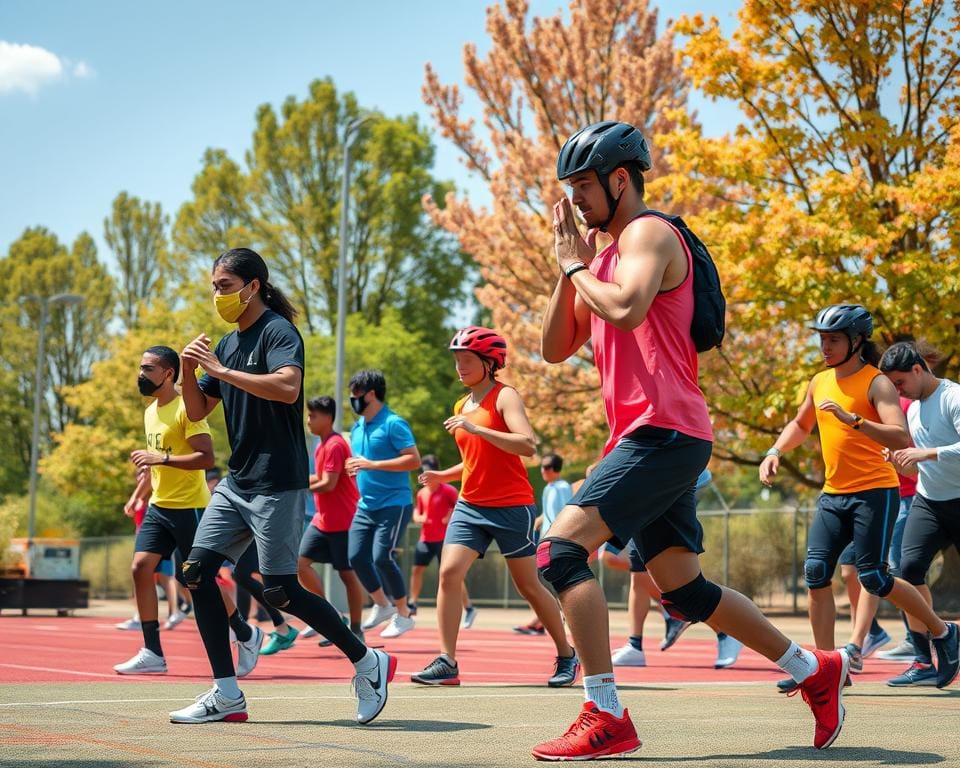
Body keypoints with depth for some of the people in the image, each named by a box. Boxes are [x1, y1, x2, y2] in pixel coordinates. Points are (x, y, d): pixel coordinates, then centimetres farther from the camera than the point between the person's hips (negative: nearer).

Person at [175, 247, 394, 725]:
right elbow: (196, 412, 18)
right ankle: (226, 695, 3)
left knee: (280, 590, -9)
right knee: (197, 570, -1)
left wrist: (222, 371, -24)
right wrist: (189, 369, 0)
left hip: (277, 483, -9)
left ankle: (368, 663, 7)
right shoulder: (228, 344, 15)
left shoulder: (278, 331, -10)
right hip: (237, 482, 9)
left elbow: (287, 387, -29)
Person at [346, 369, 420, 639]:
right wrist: (354, 468, 3)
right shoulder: (357, 428, 13)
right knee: (356, 557, 2)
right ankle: (382, 605, 23)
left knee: (382, 557, -14)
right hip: (366, 505, 8)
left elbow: (414, 460, -20)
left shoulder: (393, 424, -12)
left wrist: (371, 465, -23)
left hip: (394, 503, -8)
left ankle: (403, 615, 1)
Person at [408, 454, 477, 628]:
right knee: (416, 569, 8)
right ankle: (412, 604, 21)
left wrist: (451, 517, -21)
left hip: (444, 539, -7)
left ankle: (469, 609, -2)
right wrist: (418, 518, -2)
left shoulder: (447, 490, -11)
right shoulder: (421, 493, 9)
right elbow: (416, 512, 19)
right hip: (426, 538, 7)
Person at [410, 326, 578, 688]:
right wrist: (444, 476, 12)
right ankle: (446, 662, -11)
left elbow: (527, 445, -23)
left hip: (511, 507, -6)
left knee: (529, 586, 4)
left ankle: (567, 656, 22)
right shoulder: (461, 406, 14)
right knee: (449, 573, -13)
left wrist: (476, 428, -28)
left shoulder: (505, 396, -8)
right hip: (470, 505, 6)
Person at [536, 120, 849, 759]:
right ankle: (815, 670, 26)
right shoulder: (608, 254, 23)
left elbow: (625, 309, -26)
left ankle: (605, 719, -21)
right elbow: (556, 349, 20)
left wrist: (576, 265, -8)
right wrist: (569, 269, 8)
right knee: (685, 591, 14)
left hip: (664, 432, -10)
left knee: (563, 547, -19)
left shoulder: (648, 233, -6)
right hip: (651, 440, 10)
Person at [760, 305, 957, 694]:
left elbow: (901, 437, -24)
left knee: (873, 577, -9)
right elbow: (800, 425, 30)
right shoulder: (820, 383, 11)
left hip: (875, 491, -7)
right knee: (816, 571, -5)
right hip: (833, 494, 7)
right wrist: (775, 452, 14)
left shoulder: (876, 383, -10)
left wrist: (853, 419, -33)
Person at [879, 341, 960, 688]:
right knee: (909, 567, -12)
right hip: (927, 502, 6)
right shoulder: (913, 409, 13)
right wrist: (901, 462, 1)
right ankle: (924, 662, -9)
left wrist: (925, 453, -29)